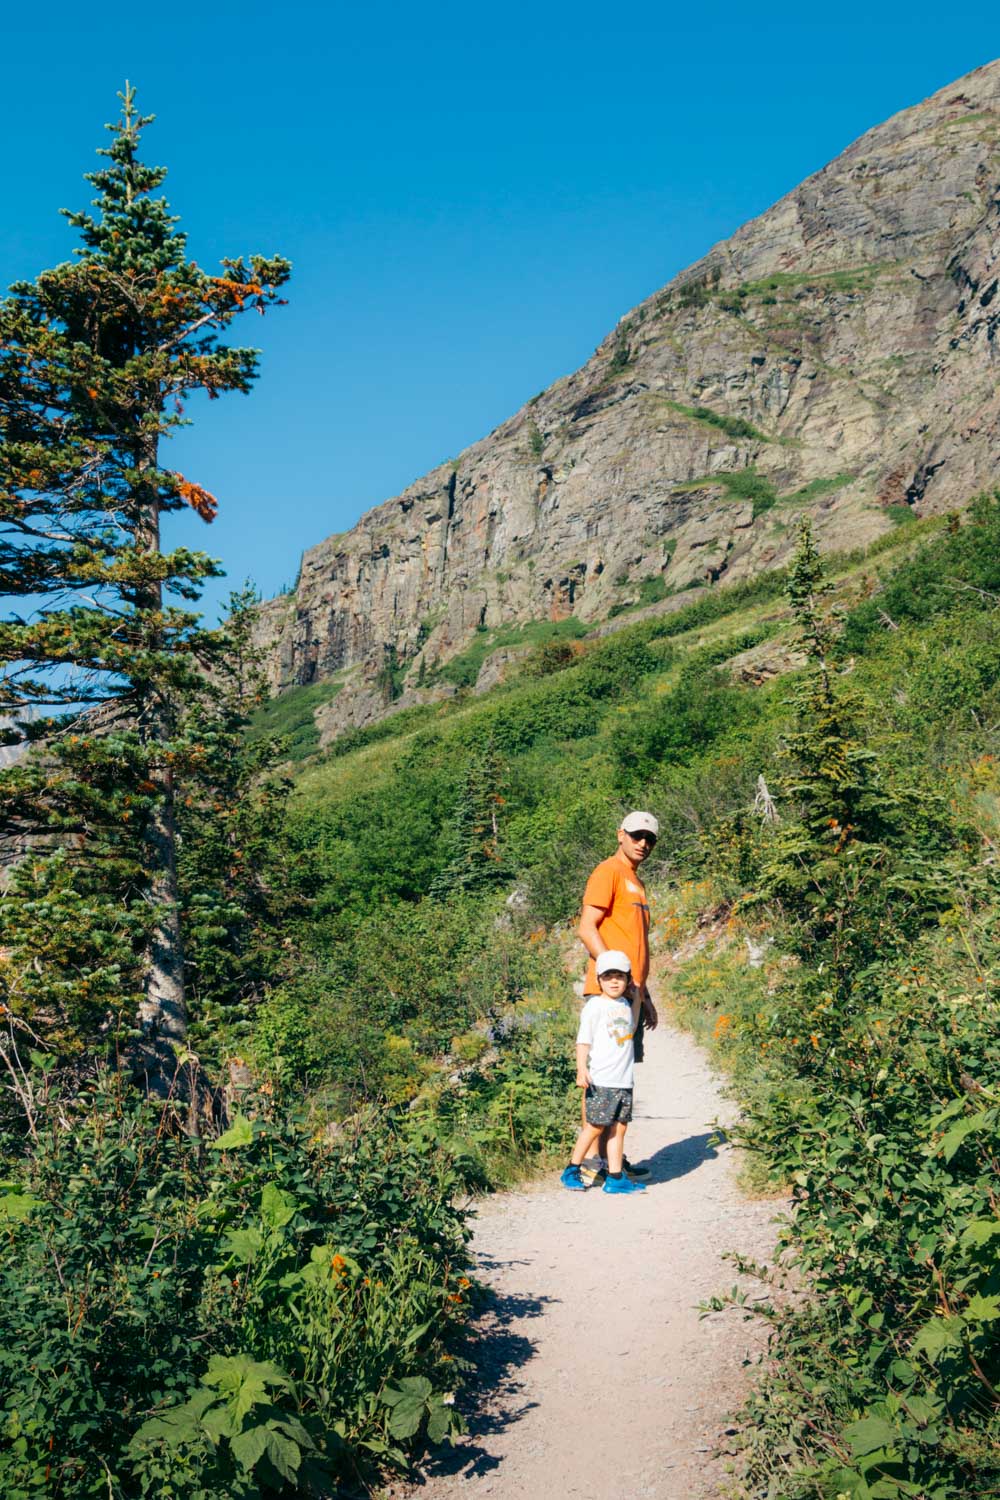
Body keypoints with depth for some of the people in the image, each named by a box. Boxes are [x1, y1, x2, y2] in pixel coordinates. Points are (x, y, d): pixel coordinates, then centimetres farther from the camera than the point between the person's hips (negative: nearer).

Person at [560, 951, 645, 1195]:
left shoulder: (625, 1004, 15)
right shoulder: (595, 1006, -6)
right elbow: (584, 1040, -9)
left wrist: (636, 1000, 23)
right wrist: (582, 1069, -20)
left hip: (624, 1080, 6)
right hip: (601, 1080, -6)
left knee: (619, 1128, 5)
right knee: (596, 1126, -3)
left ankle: (615, 1178, 9)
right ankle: (572, 1171, 12)